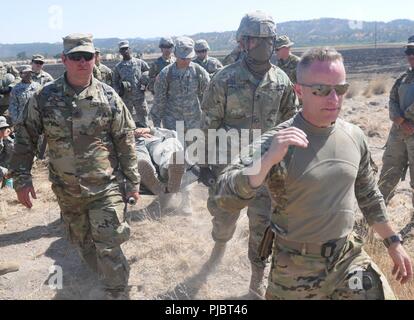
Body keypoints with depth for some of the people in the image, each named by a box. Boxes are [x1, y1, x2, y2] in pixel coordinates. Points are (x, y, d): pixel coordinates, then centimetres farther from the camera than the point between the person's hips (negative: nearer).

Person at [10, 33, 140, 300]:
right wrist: (21, 178, -2)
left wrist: (133, 181, -1)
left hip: (106, 187, -3)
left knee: (108, 246, -4)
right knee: (82, 242, 20)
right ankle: (107, 277, 46)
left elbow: (126, 142, -3)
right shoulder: (44, 98, -5)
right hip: (67, 191, 3)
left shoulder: (109, 97, -8)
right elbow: (26, 139, 3)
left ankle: (116, 292, 18)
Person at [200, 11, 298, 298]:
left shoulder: (282, 81, 0)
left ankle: (258, 280, 24)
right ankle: (221, 244, 51)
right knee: (224, 215, 16)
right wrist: (205, 161, -4)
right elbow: (209, 123, -5)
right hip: (229, 164, -1)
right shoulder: (225, 79, -8)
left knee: (262, 225, 5)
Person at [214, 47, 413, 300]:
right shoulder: (276, 143, -18)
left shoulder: (355, 136, -2)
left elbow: (368, 194, 12)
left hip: (350, 257, 4)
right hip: (296, 267, -3)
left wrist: (394, 242, 15)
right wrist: (267, 159, -41)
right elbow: (226, 198, -27)